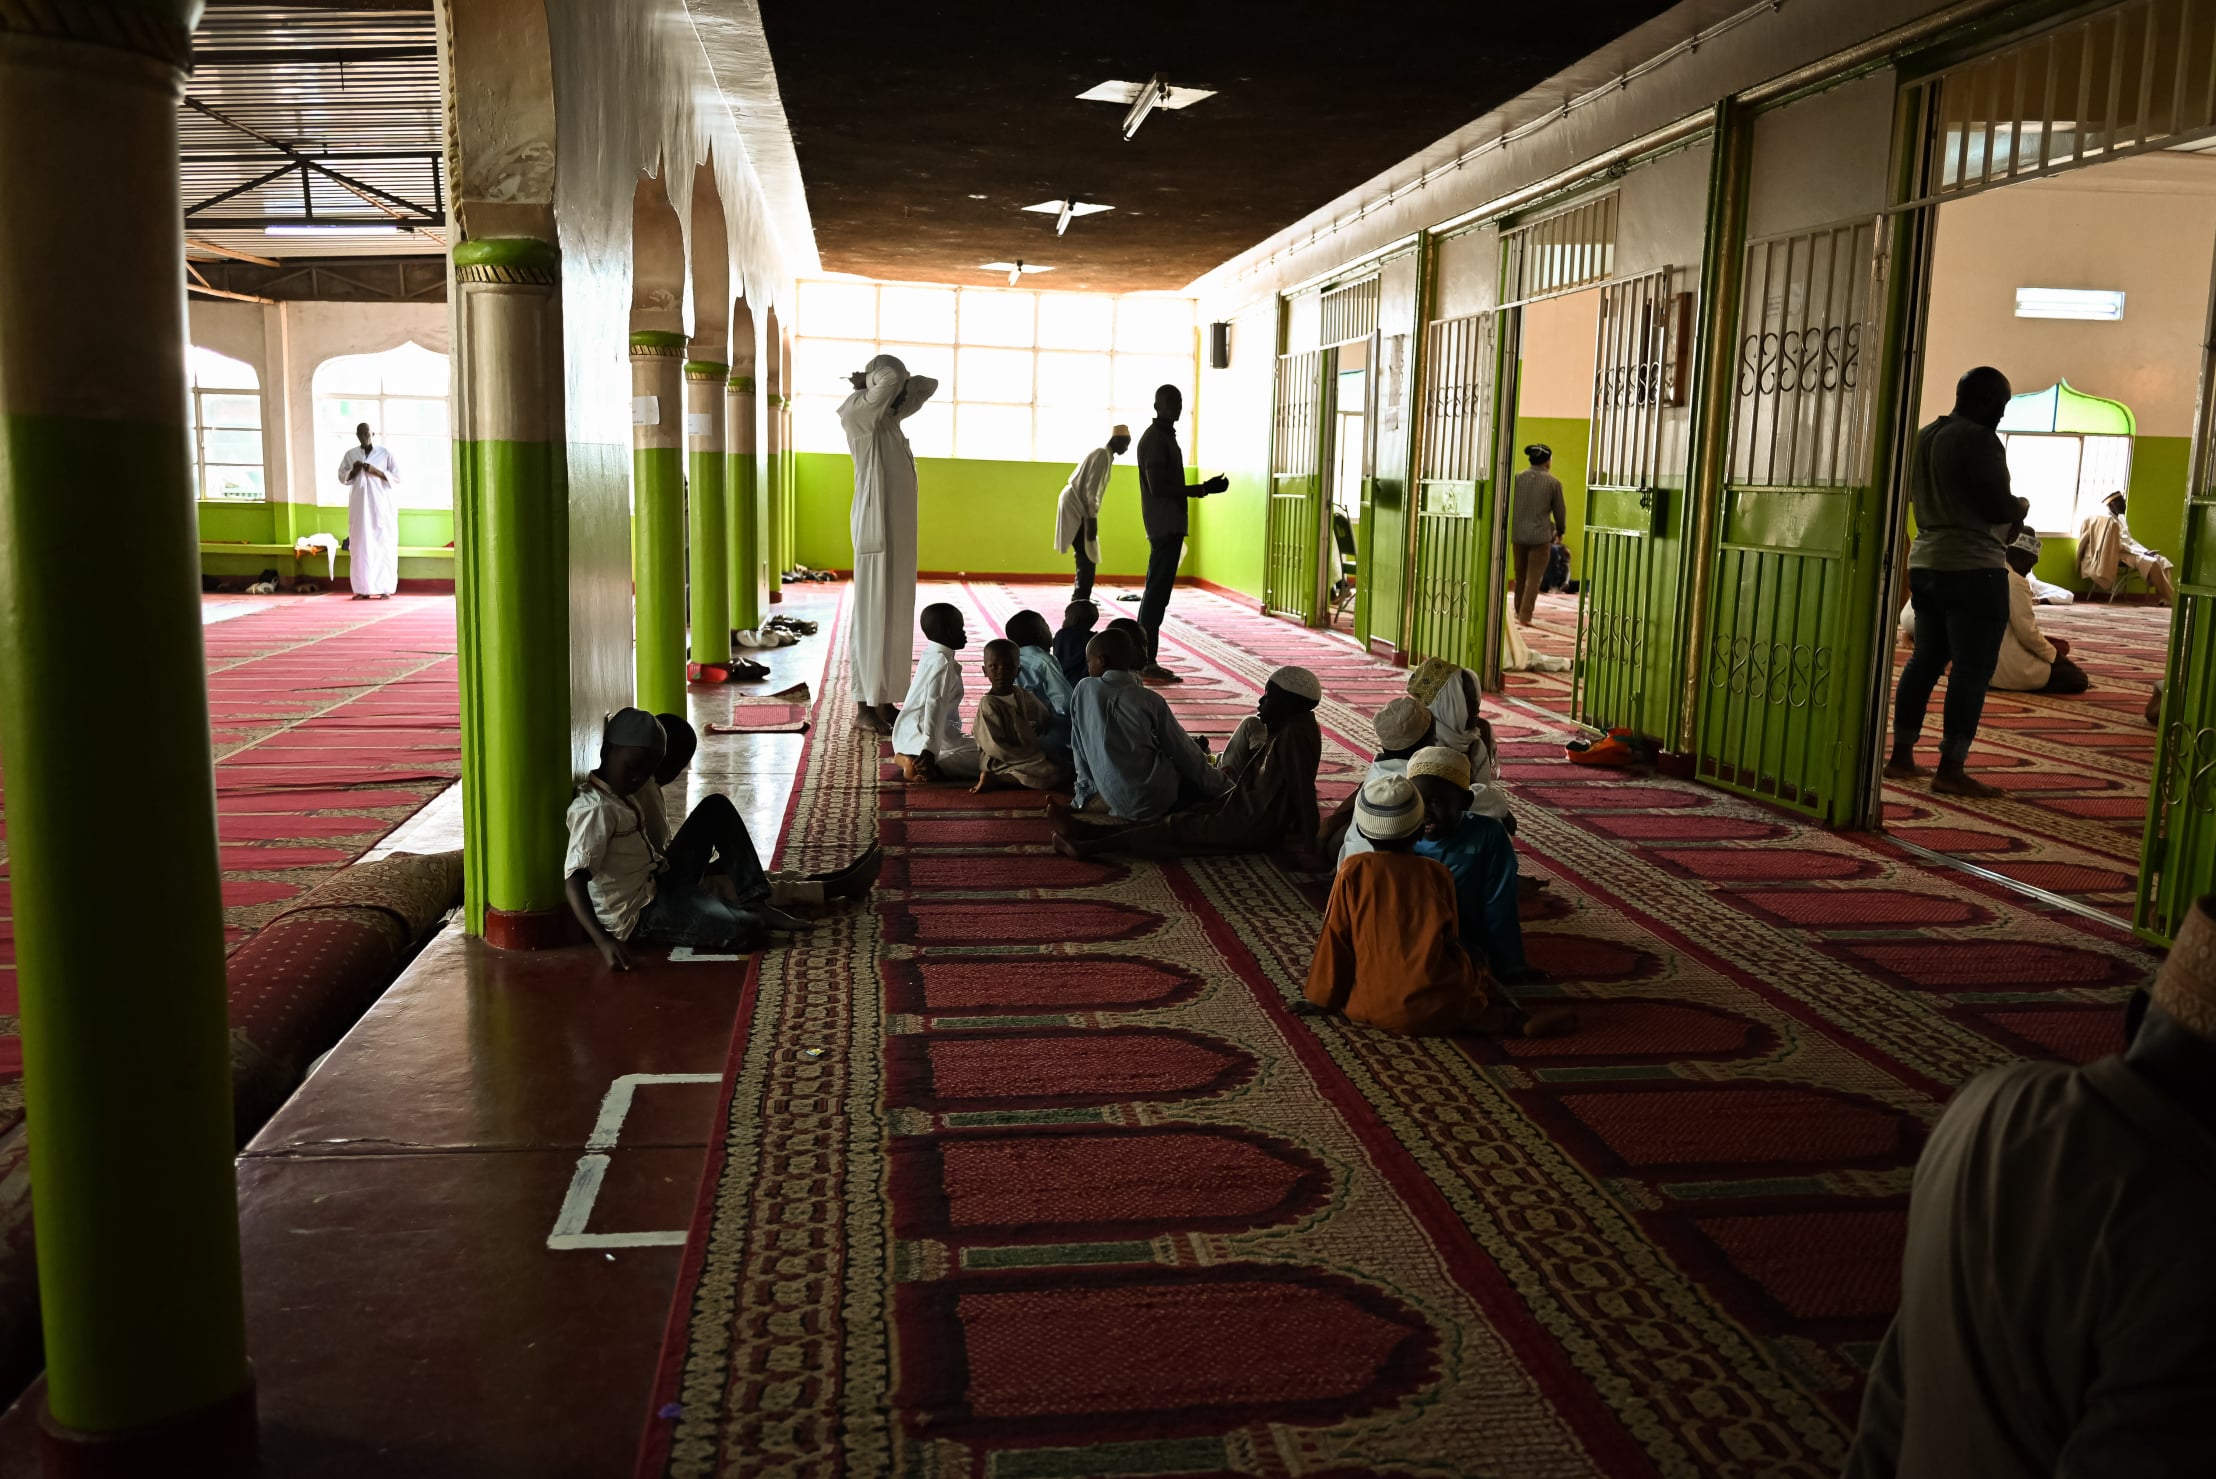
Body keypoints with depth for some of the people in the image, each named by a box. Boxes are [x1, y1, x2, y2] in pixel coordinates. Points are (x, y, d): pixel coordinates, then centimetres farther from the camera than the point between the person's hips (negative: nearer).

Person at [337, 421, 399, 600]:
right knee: (361, 545, -2)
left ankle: (385, 589, -3)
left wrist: (376, 471, -14)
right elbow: (342, 477, 14)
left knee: (383, 545, -4)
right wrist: (354, 471, -6)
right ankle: (363, 589, 0)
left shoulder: (385, 453, 1)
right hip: (360, 505, 2)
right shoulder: (350, 454, 8)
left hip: (381, 505, -2)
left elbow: (397, 478, -1)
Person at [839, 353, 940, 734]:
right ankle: (864, 706, -1)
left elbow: (927, 385, 23)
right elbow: (893, 376, -25)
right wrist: (866, 383, -4)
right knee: (872, 615, -5)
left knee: (895, 616, 9)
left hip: (899, 530, 8)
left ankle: (884, 700, 15)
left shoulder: (891, 415, 14)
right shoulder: (856, 412, -10)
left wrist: (869, 381, 13)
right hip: (875, 528, -8)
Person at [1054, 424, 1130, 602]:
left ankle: (1080, 597, 22)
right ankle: (1081, 599, -10)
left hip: (1076, 505, 10)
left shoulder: (1102, 453, 16)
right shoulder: (1103, 455, -14)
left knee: (1086, 556, 15)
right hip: (1076, 507, -10)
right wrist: (1092, 519, -22)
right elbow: (1092, 489, -21)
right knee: (1087, 556, -10)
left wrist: (1091, 517, 20)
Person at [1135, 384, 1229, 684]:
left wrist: (1201, 489, 12)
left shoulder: (1164, 436, 19)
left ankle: (1145, 660, 15)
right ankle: (1147, 664, -8)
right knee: (1157, 594, -9)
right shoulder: (1156, 438, -12)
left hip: (1169, 525, 10)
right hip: (1165, 526, -10)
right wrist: (1202, 489, -15)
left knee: (1157, 593, 11)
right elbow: (1157, 486, -20)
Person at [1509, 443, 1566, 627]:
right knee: (1534, 577, 0)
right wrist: (1560, 531, 18)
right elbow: (1559, 510, 2)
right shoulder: (1553, 482, -5)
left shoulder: (1517, 478, 1)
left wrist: (1508, 528, 15)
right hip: (1540, 535, -3)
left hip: (1518, 533, 3)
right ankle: (1525, 616, -6)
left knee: (1520, 575, 17)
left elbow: (1508, 505, 4)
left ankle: (1519, 611, 28)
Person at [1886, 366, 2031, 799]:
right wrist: (2022, 506, 5)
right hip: (1973, 568, -9)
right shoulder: (1980, 440, -14)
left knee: (1925, 659, 15)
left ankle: (1901, 756, 17)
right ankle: (1950, 770, -7)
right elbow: (2001, 507, -15)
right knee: (1972, 668, -5)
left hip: (1924, 562, 9)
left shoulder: (1924, 437, 12)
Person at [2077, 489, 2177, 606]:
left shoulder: (2120, 519, 22)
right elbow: (2117, 544, -18)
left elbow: (2129, 541, 20)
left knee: (2162, 561, -6)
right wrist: (2142, 552, -18)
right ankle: (2169, 600, -21)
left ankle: (2170, 597, -19)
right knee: (2151, 564, -27)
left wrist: (2146, 551, 3)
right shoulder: (2107, 520, -10)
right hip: (2119, 556, -10)